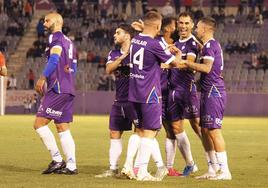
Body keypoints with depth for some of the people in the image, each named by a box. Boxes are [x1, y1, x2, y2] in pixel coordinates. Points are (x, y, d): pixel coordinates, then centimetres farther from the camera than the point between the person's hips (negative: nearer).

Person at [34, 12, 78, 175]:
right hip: (69, 90, 9)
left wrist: (43, 78, -23)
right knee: (63, 128, 10)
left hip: (57, 89, -9)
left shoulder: (55, 37, -6)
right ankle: (71, 166, 6)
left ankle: (57, 160, -8)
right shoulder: (69, 42, 22)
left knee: (40, 123, -7)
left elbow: (54, 59, -23)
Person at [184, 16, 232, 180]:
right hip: (209, 92, 10)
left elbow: (206, 68, -23)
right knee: (205, 131, 12)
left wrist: (185, 62, -18)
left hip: (213, 92, -10)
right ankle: (213, 169, 16)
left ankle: (225, 171, -10)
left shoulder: (210, 45, -12)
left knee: (213, 130, -10)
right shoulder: (213, 45, 19)